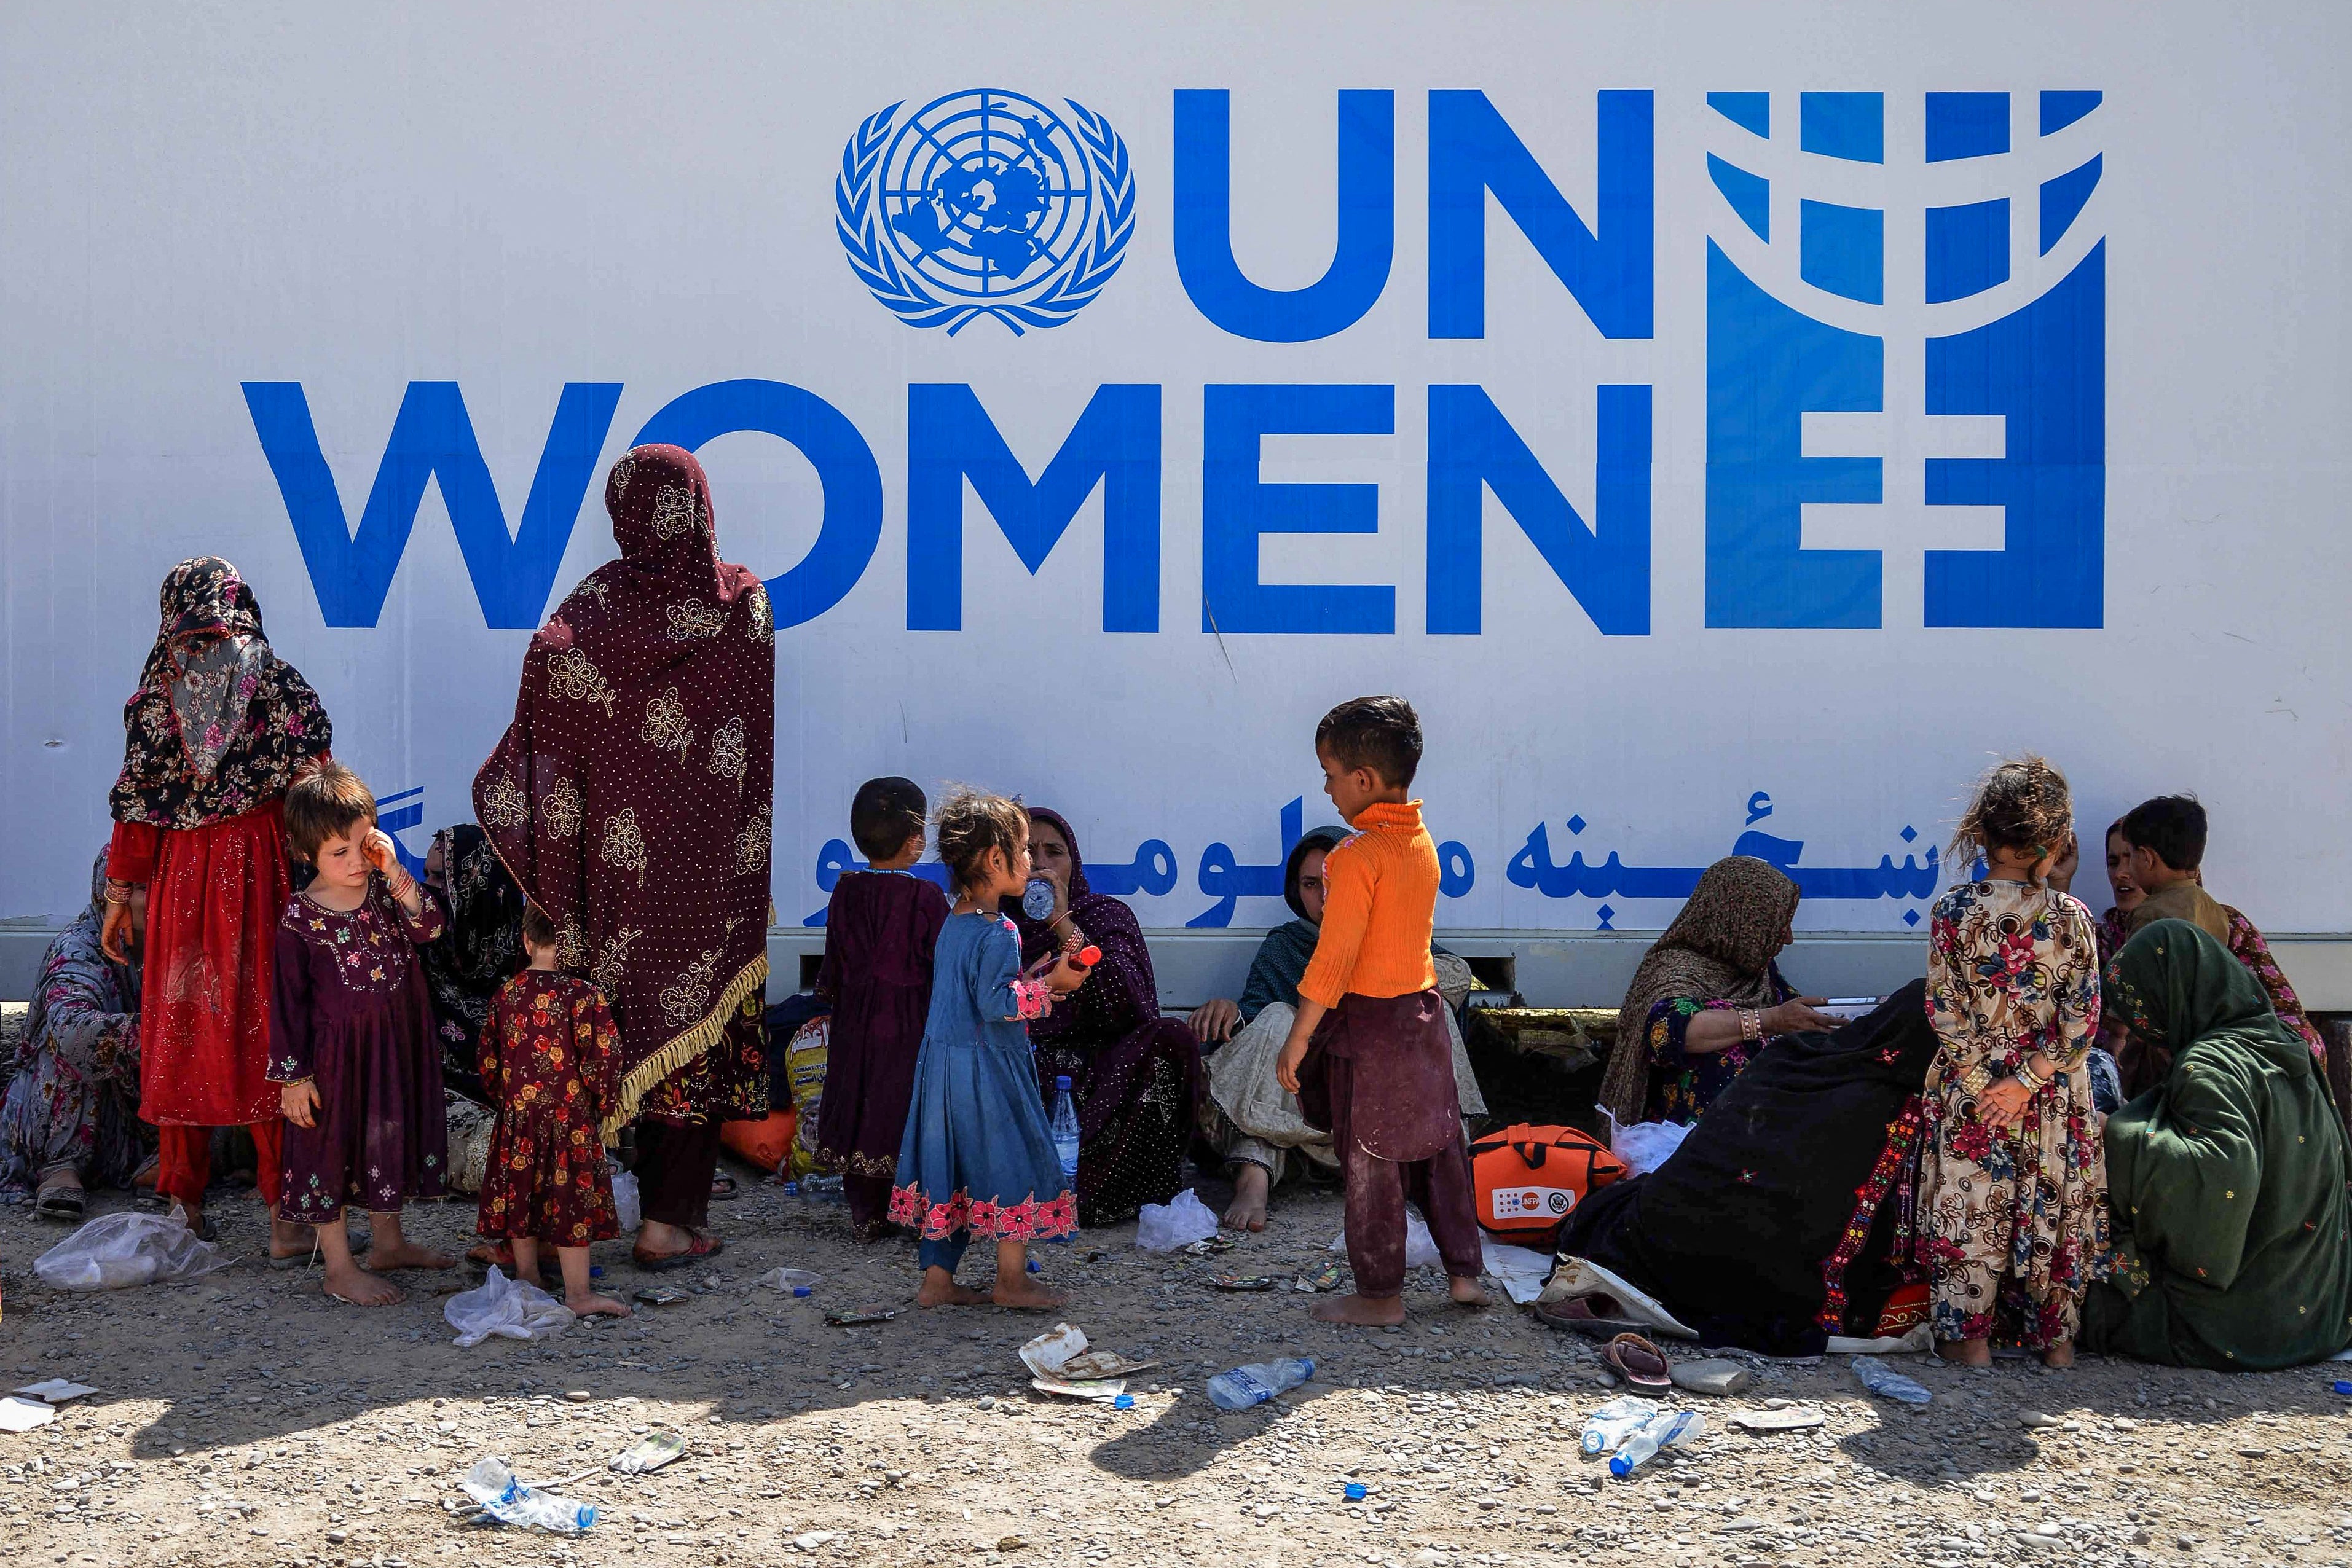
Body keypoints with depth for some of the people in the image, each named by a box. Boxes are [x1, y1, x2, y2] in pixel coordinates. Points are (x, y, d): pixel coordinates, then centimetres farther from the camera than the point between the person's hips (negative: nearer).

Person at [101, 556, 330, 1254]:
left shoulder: (158, 687, 4)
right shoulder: (271, 678, -1)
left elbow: (135, 795, 3)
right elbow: (312, 761, -12)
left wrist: (121, 892, 8)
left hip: (181, 875, 2)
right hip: (256, 867, -2)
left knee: (181, 1026, 9)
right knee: (260, 1027, -1)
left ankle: (185, 1203, 14)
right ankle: (283, 1215, -1)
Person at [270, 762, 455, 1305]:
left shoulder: (385, 890, -2)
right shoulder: (301, 919, -15)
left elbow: (429, 927, -17)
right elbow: (287, 1000, -11)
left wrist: (395, 874, -27)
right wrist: (293, 1076, -12)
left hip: (396, 1047, 6)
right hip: (335, 1055, -5)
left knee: (391, 1142, 19)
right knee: (332, 1150, 5)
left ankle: (388, 1242, 38)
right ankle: (340, 1269, 16)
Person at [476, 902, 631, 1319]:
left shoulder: (506, 994, 1)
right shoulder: (582, 993, -14)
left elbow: (489, 1061, 7)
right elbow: (604, 1055, -17)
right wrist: (600, 1100, -1)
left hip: (517, 1112, 5)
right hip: (569, 1114, -5)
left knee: (522, 1191, 16)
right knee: (571, 1195, 0)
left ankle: (527, 1278, 29)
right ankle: (578, 1293, 2)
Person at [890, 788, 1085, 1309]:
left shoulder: (955, 924, 11)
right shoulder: (997, 933, -19)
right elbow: (996, 1003, -23)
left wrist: (1030, 978, 14)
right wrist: (1048, 986, -15)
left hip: (943, 1064, 9)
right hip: (986, 1069, -9)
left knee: (950, 1166, 12)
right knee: (1015, 1159, 3)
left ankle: (937, 1279, 16)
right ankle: (1012, 1280, 11)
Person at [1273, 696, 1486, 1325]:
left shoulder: (1358, 858, -20)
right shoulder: (1422, 842, 5)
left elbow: (1333, 959, -20)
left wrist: (1297, 1041, -15)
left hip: (1369, 1022, -8)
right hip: (1424, 1009, 8)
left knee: (1370, 1164, 3)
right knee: (1439, 1148, 16)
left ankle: (1380, 1295, 12)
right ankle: (1464, 1271, 24)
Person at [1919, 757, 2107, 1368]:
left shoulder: (1954, 910, -10)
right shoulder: (2072, 915, -8)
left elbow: (1945, 1011, -11)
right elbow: (2082, 1019, -10)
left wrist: (1984, 1085, -7)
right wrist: (2027, 1081, -9)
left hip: (1968, 1090, -1)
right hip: (2056, 1100, 1)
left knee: (1969, 1208, 8)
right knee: (2053, 1210, 13)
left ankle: (1970, 1337, 9)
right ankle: (2056, 1336, 20)